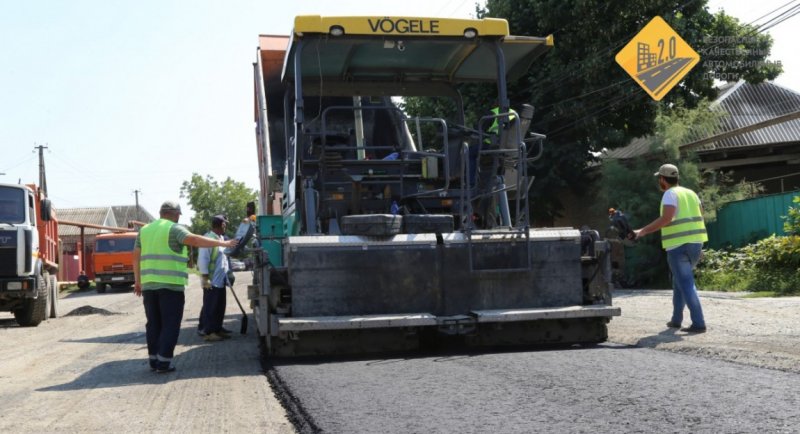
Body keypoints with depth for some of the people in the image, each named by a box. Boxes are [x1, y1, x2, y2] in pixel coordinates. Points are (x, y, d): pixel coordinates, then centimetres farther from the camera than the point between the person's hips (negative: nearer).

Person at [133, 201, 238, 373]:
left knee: (154, 324, 13)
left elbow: (136, 256, 16)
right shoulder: (174, 229, -3)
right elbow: (194, 240, -19)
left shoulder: (145, 230, 16)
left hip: (149, 284, 6)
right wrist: (222, 243, -18)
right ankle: (163, 362, -3)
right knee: (170, 324, 0)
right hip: (171, 284, -6)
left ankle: (154, 361, 14)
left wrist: (138, 281, 22)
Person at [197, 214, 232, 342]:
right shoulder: (208, 238, -16)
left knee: (220, 307, 15)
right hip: (212, 281, -9)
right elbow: (202, 259, -20)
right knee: (210, 307, -4)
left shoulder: (221, 238, 14)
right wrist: (206, 279, -22)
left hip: (220, 280, 9)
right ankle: (208, 332, 1)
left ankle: (217, 329, 24)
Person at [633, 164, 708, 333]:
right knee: (679, 281, 20)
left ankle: (698, 323, -10)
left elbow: (666, 218, -21)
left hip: (678, 245, -8)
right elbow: (700, 214, 15)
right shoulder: (690, 193, 16)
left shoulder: (670, 194, -8)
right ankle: (676, 319, 24)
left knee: (686, 285, -6)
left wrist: (643, 231, -18)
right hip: (696, 243, 8)